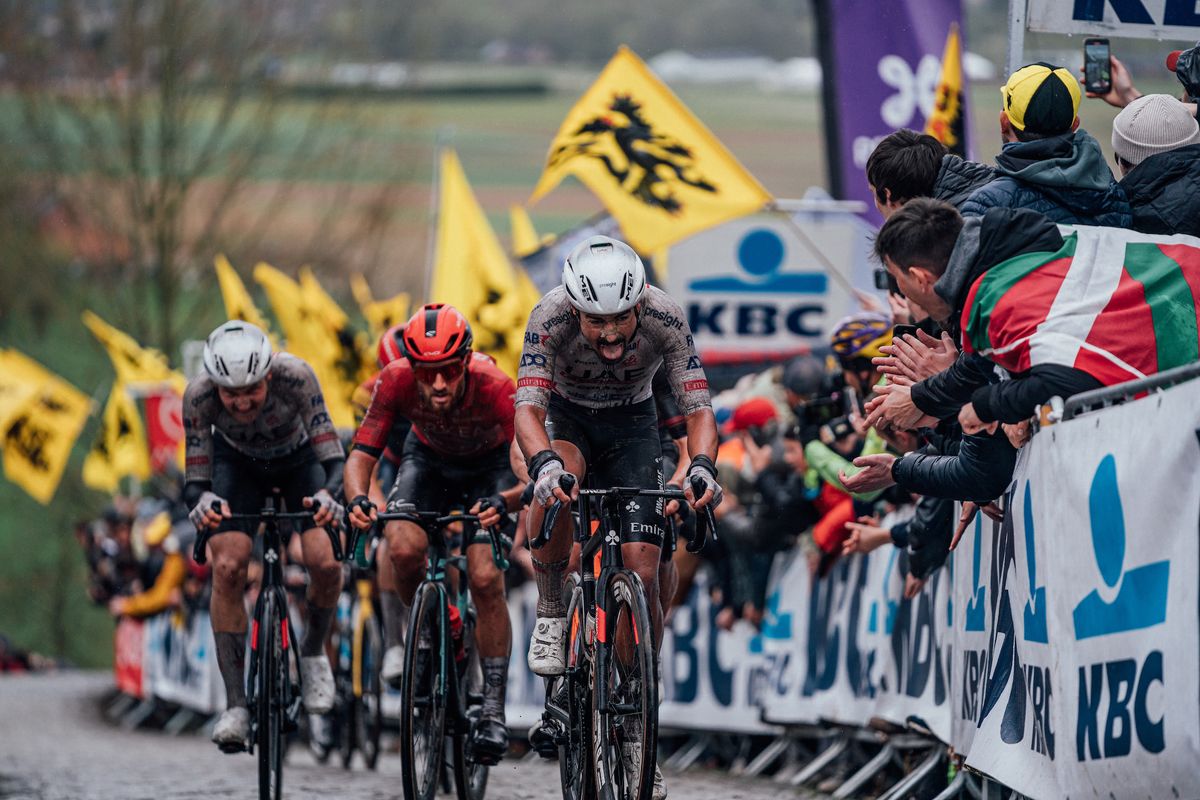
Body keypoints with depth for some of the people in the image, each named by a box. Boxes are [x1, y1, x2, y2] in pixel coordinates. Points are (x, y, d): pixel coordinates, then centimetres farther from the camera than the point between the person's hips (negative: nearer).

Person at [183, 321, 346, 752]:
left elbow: (334, 458, -39)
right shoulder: (199, 395, -33)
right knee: (227, 567, -21)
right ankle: (235, 705, -16)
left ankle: (314, 651, 10)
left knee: (325, 563, -22)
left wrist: (329, 494, -60)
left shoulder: (294, 376, -38)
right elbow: (195, 480, -31)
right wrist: (203, 501, -54)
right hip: (238, 462, 0)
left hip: (299, 458, 0)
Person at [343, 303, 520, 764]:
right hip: (429, 460, 2)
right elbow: (362, 453, -28)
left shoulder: (495, 388, -38)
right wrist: (357, 498, -50)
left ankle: (494, 709, -8)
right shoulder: (396, 381, -32)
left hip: (490, 466, -2)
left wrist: (504, 502, -61)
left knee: (485, 579, -19)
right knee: (404, 548, -26)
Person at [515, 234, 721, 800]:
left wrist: (701, 466, -47)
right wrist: (544, 463, -58)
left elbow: (698, 407, -27)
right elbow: (528, 407, -38)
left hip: (633, 426, 1)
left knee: (641, 571, -12)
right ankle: (551, 616, -16)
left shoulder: (664, 318, -29)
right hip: (568, 420, -1)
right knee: (556, 479, -38)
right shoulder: (550, 318, -32)